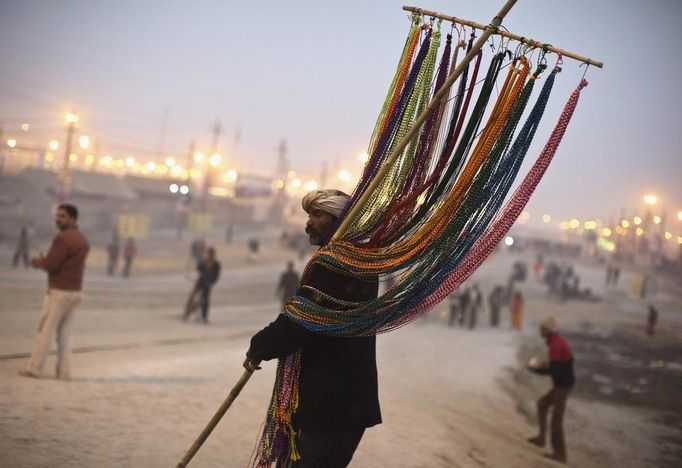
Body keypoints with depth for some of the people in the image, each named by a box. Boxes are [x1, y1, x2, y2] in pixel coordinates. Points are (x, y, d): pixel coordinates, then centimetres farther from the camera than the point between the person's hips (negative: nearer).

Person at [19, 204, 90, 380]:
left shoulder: (63, 238, -16)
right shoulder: (83, 240, 14)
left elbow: (50, 264, -18)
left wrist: (37, 261, 3)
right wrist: (44, 260, 11)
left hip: (59, 292, -8)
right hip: (74, 292, 8)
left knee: (45, 331, -1)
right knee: (64, 333, 10)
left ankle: (34, 369, 4)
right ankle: (64, 371, 8)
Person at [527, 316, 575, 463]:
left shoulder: (555, 345, -24)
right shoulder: (559, 341, 8)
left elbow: (554, 370, -27)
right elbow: (568, 360, 19)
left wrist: (535, 369, -13)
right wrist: (549, 364, 11)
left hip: (562, 385, -10)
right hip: (564, 383, 10)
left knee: (556, 419, 0)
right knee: (542, 404, 25)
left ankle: (560, 454, 11)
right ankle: (541, 438, 33)